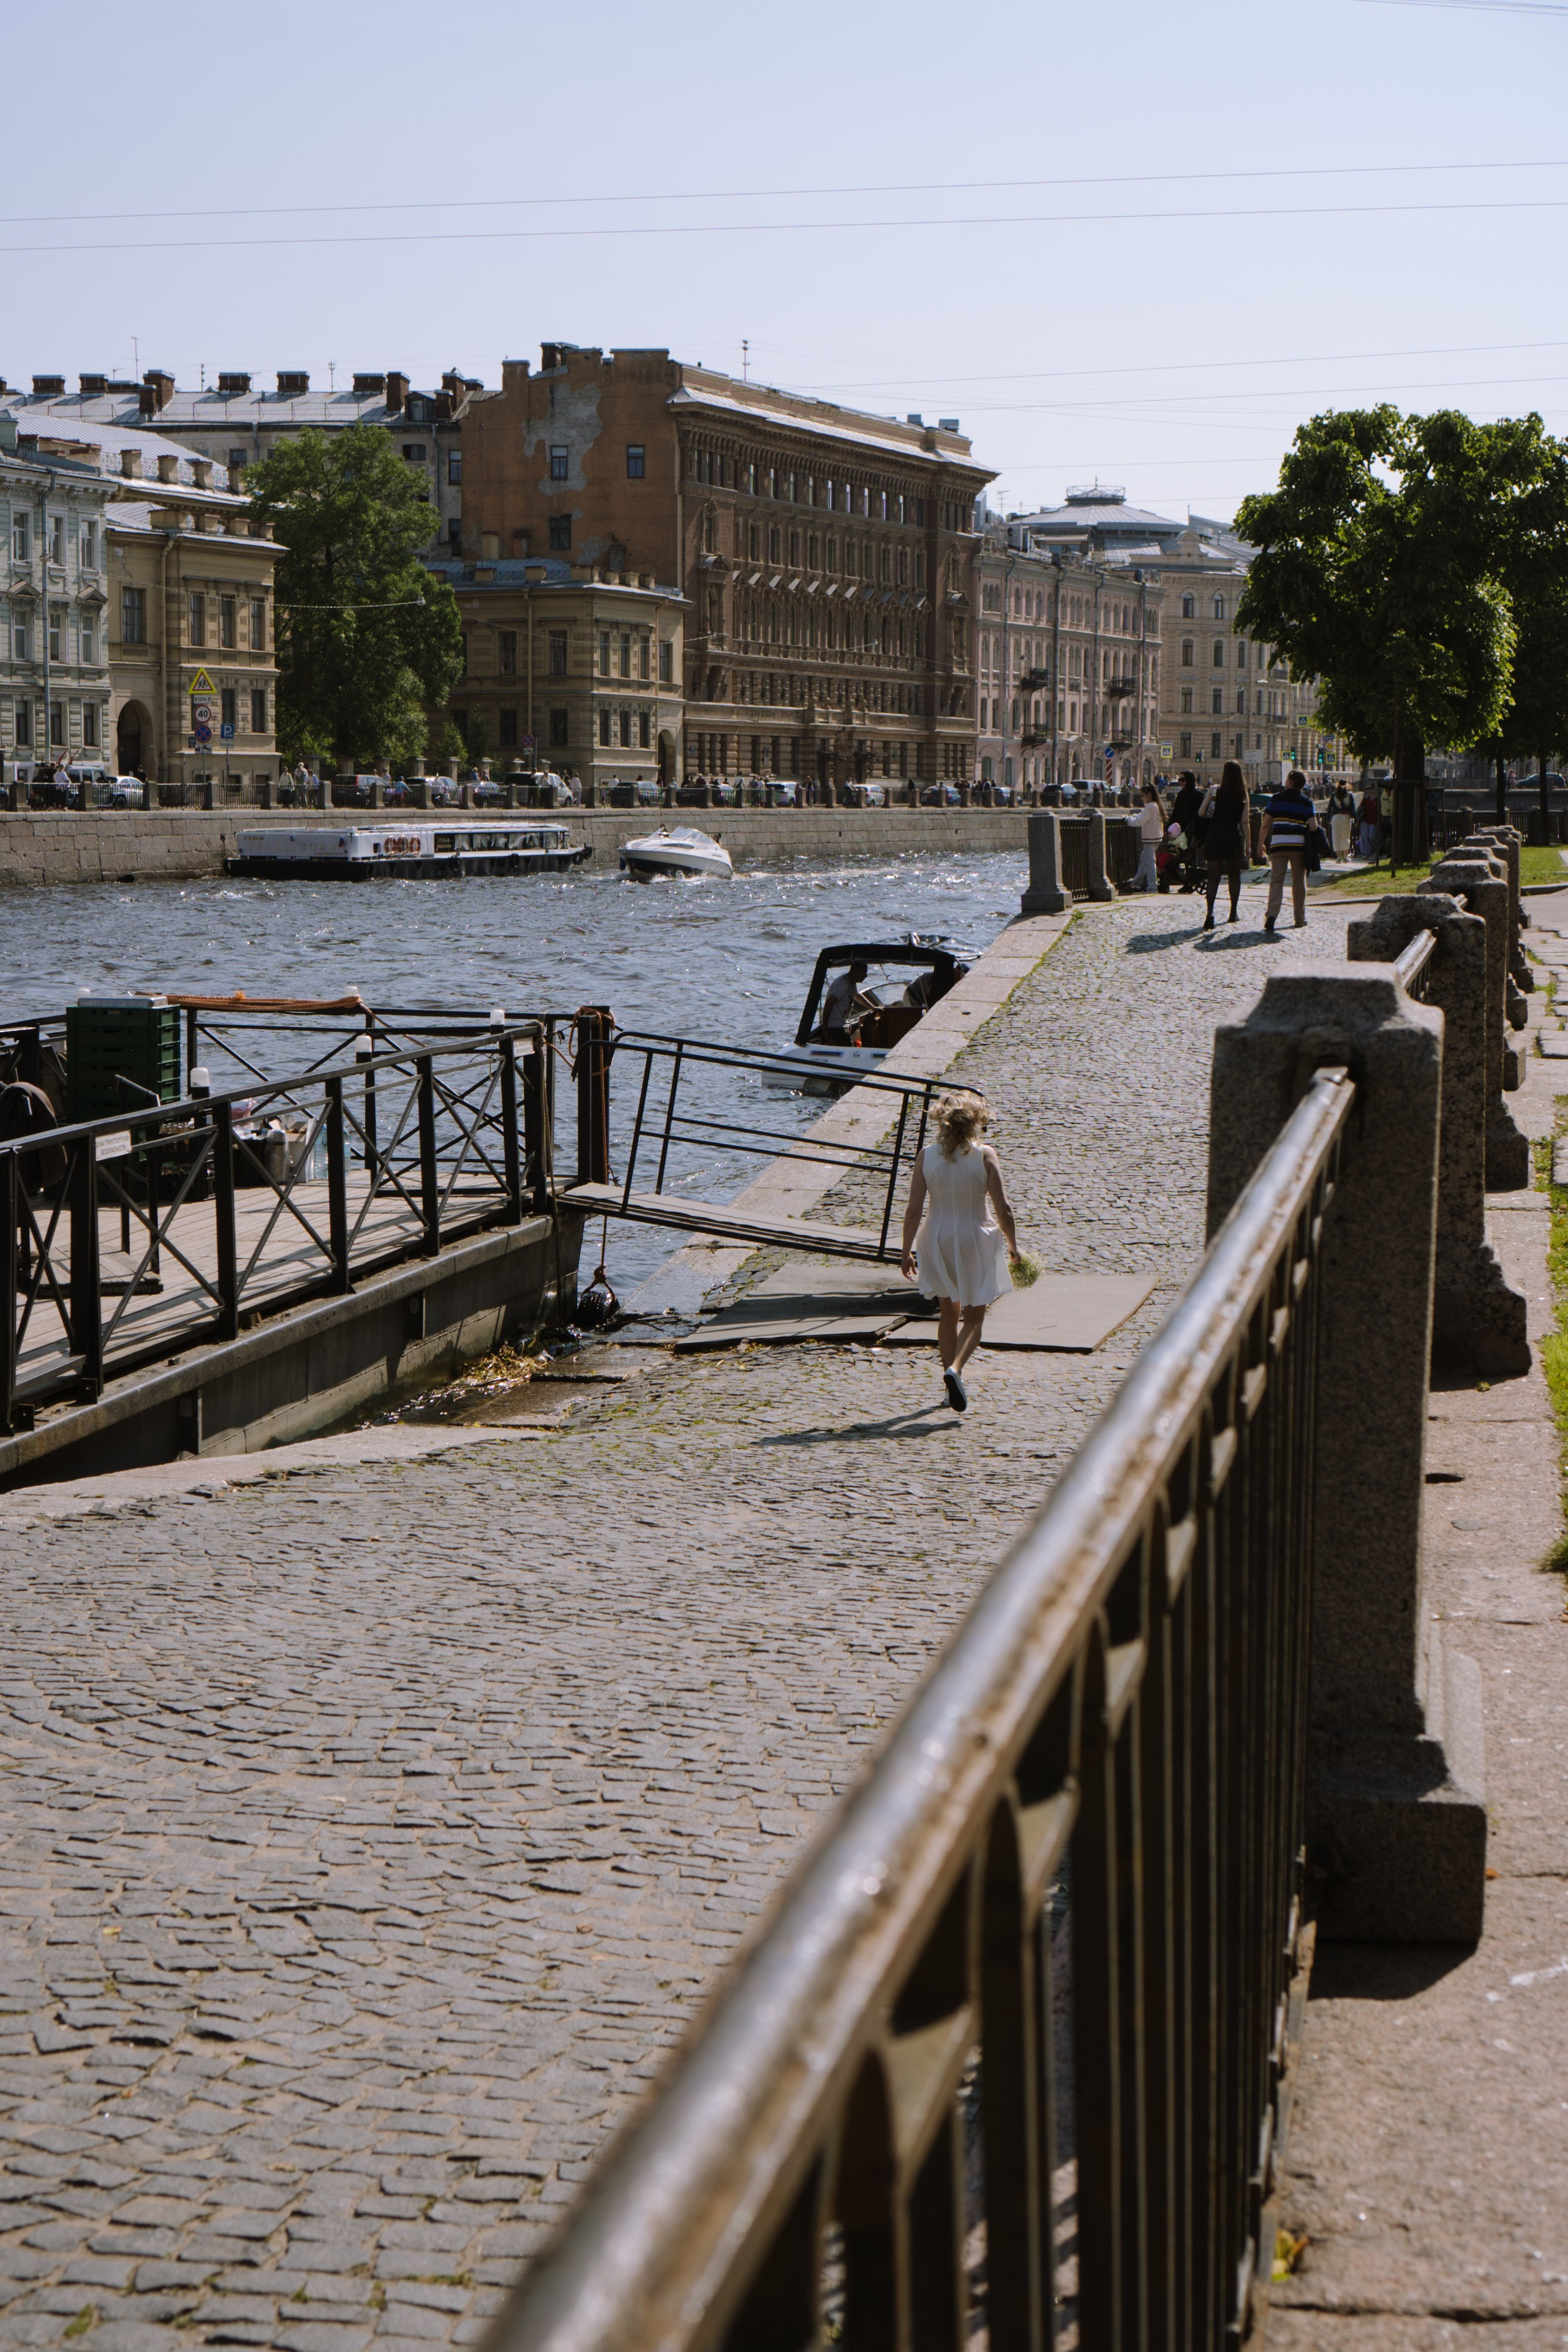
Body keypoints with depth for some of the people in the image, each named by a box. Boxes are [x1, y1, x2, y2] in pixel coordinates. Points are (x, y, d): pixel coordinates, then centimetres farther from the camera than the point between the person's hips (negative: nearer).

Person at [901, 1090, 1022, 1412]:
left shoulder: (927, 1156, -6)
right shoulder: (985, 1155, -11)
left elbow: (914, 1210, -7)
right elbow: (1003, 1208, -12)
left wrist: (907, 1251, 3)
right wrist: (1012, 1246, 2)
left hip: (937, 1240, 2)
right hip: (974, 1241, -2)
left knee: (948, 1314, 20)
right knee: (973, 1318, 8)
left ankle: (953, 1384, 25)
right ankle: (955, 1370, -17)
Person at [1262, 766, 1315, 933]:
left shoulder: (1277, 798, 4)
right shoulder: (1306, 802, 6)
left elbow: (1266, 824, 2)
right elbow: (1313, 826, -3)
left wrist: (1261, 844, 12)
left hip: (1278, 844, -1)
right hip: (1299, 845, 1)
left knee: (1276, 881, -4)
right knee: (1299, 883, 12)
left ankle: (1272, 914, -23)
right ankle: (1300, 919, 18)